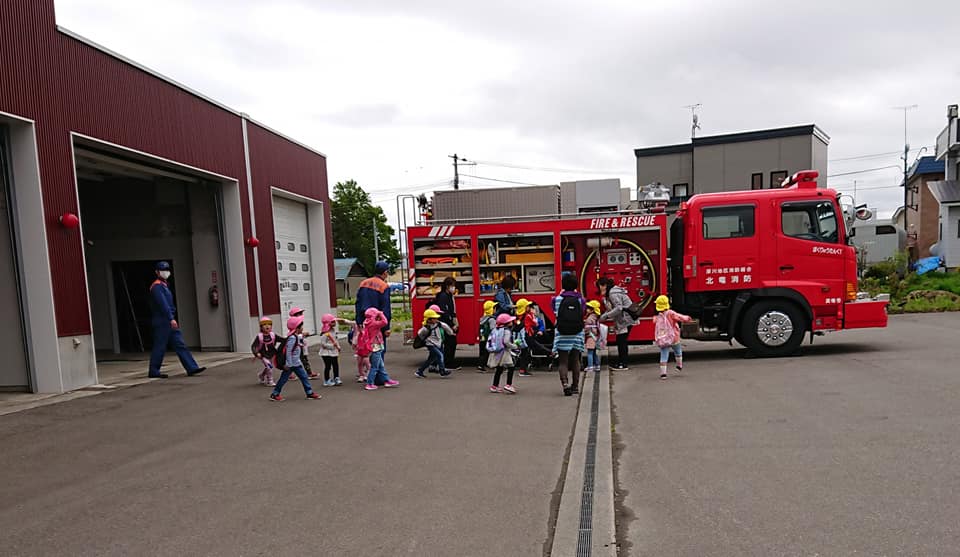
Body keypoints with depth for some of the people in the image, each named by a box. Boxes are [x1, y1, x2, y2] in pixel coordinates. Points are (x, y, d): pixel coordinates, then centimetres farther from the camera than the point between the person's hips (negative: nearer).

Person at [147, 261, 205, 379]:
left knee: (180, 345, 3)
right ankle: (153, 372, 10)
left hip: (169, 322, 10)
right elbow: (163, 304, -22)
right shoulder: (156, 286, -12)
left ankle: (192, 368, -1)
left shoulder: (164, 285, 19)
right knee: (160, 347, -1)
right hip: (162, 322, -10)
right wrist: (171, 319, -28)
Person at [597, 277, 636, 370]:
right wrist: (602, 316, 2)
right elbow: (612, 309, 14)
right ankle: (620, 362, 17)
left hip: (625, 319, -10)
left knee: (622, 341, -5)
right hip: (622, 320, 10)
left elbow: (619, 308, -25)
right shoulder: (610, 292, 15)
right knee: (620, 341, 12)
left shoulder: (613, 293, -17)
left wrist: (605, 316, -22)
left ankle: (623, 364, 0)